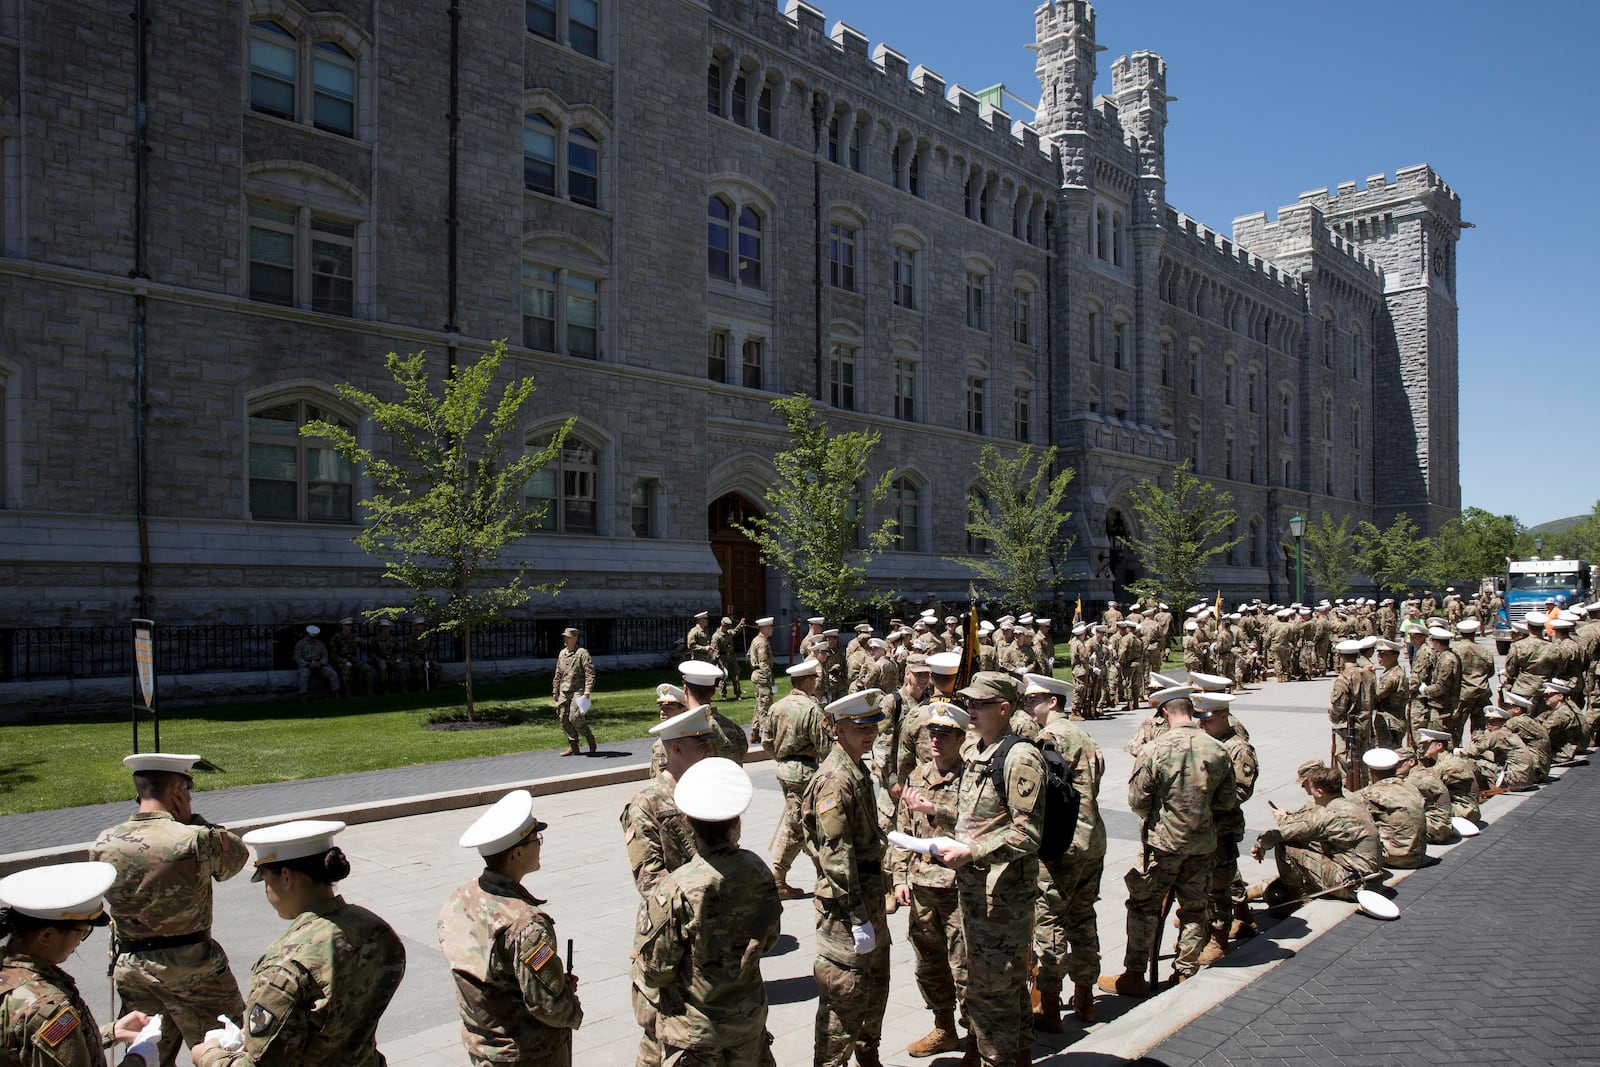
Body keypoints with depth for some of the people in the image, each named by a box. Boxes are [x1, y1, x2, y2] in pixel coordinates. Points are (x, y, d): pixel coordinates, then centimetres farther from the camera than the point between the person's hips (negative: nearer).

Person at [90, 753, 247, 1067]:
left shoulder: (103, 844, -5)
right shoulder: (197, 840, -21)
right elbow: (239, 854, -4)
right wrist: (192, 820, -4)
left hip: (130, 968, 5)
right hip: (192, 969, -5)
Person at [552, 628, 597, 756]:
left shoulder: (582, 653, -7)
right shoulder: (562, 653, 14)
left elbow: (590, 674, -12)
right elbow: (558, 674, 22)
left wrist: (587, 691, -20)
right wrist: (555, 691, 19)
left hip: (577, 690, -7)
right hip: (564, 691, 7)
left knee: (575, 718, -15)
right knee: (564, 719, 2)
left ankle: (590, 738, 8)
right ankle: (573, 747, 11)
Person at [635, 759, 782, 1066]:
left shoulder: (676, 890, -26)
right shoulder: (758, 871, -13)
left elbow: (656, 970, -16)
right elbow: (768, 939, 3)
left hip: (695, 1027, -4)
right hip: (750, 1016, 4)